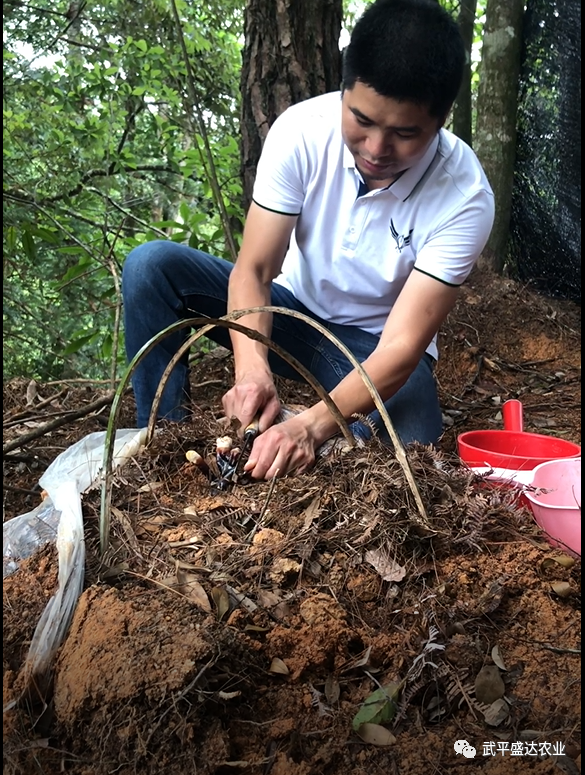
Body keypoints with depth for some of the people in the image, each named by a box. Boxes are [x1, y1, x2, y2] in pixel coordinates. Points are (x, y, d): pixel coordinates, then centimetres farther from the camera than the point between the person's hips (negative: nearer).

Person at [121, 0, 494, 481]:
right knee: (151, 266, -19)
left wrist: (313, 425, -45)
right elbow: (253, 270, -20)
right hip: (290, 309, 2)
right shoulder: (302, 131, -20)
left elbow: (402, 345, -29)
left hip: (375, 345, -1)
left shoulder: (464, 197, -25)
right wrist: (252, 369, -40)